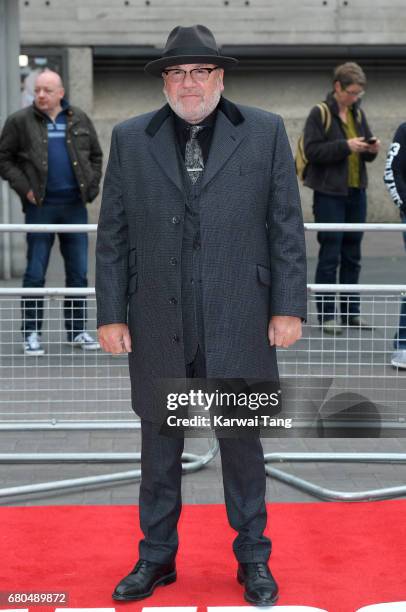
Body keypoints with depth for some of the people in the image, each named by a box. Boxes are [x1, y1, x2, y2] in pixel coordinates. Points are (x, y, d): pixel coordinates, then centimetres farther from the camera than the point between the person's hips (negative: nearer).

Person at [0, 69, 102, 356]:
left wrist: (92, 185, 5)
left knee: (78, 272, 7)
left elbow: (96, 155, 17)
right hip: (41, 206, -3)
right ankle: (32, 334, 7)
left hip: (75, 206, 3)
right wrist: (24, 187, -8)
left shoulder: (79, 119, 8)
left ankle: (78, 331, 17)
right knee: (35, 273, -1)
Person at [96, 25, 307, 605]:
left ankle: (253, 557, 26)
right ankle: (156, 558, 27)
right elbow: (113, 235, 5)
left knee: (242, 443, 9)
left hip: (238, 322, -1)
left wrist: (288, 306, -3)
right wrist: (111, 313, 2)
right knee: (159, 446, 12)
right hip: (158, 326, 2)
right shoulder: (130, 139, 5)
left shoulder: (265, 132, 1)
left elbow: (286, 226, 1)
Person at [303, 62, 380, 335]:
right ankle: (326, 315, 3)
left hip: (356, 192, 6)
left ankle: (351, 311, 18)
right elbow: (312, 150, -15)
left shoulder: (358, 113, 12)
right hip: (330, 193, -6)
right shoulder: (320, 113, -7)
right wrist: (345, 146, -21)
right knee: (330, 255, -3)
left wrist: (371, 149, -2)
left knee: (353, 255, 10)